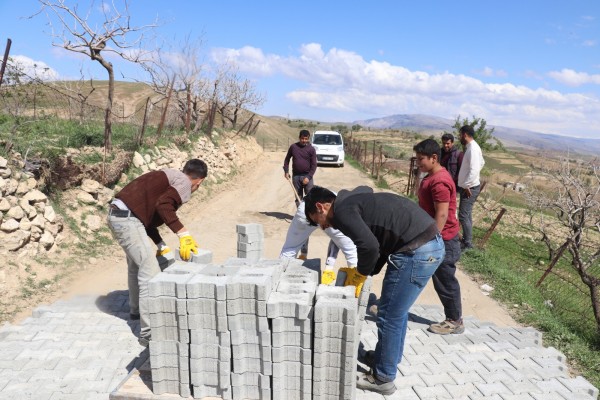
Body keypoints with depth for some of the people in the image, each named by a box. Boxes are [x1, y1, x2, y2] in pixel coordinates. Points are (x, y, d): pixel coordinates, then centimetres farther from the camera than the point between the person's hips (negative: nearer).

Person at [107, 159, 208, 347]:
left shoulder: (168, 177, 22)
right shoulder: (184, 183, -4)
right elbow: (162, 205, -24)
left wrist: (161, 245, 24)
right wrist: (184, 234, -22)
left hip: (117, 213, 10)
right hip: (127, 219, -10)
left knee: (136, 263, 28)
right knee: (150, 272, -9)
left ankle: (137, 309, 47)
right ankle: (148, 332, -7)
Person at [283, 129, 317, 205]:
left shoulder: (311, 149, -5)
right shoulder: (293, 147, 1)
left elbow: (314, 165, -6)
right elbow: (287, 159, 12)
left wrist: (308, 177, -15)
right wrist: (286, 171, 3)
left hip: (307, 176, -2)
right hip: (295, 176, 2)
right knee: (298, 197, 9)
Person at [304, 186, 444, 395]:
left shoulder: (342, 210, -8)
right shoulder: (353, 201, 21)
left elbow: (369, 246, -21)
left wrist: (359, 275, -3)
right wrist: (364, 272, 16)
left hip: (416, 251, -10)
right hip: (431, 242, 10)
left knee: (389, 316, 5)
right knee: (397, 310, 25)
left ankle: (383, 379, 20)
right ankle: (388, 356, 43)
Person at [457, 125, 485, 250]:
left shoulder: (472, 148, -20)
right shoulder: (471, 147, 12)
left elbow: (474, 170, -28)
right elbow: (482, 163, 26)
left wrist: (467, 186, -21)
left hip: (470, 188, -10)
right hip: (467, 187, 10)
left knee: (463, 215, -8)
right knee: (466, 214, 17)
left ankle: (468, 243, -1)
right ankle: (466, 239, 26)